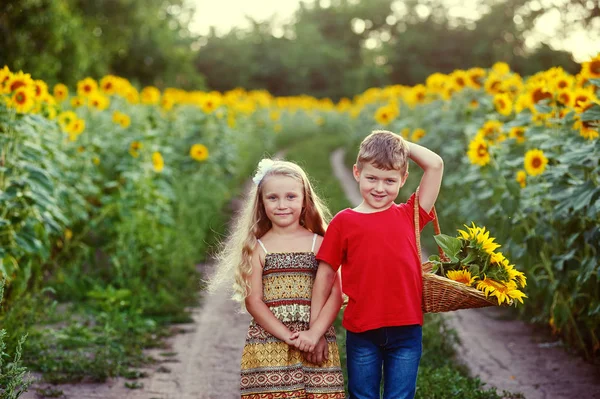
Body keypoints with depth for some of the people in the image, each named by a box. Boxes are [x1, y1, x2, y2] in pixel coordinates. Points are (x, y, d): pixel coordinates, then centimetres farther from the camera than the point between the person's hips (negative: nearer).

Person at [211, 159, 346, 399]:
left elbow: (335, 294, 0)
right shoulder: (257, 248, 6)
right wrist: (287, 336, -10)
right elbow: (253, 301, 0)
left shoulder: (320, 244, 7)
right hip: (269, 342, 0)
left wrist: (316, 334, -13)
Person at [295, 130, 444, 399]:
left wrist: (400, 144, 4)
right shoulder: (344, 222, 0)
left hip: (406, 330, 1)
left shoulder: (410, 216, 4)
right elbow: (325, 275, 4)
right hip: (362, 333, -1)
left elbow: (435, 165, -2)